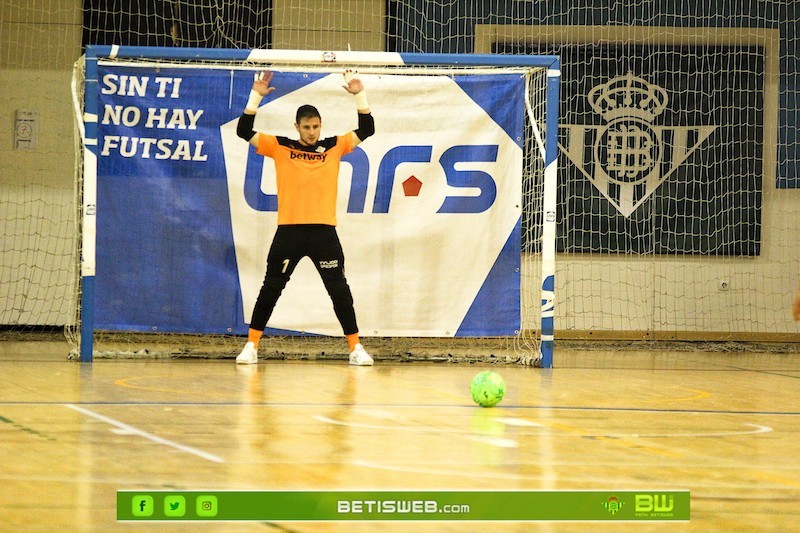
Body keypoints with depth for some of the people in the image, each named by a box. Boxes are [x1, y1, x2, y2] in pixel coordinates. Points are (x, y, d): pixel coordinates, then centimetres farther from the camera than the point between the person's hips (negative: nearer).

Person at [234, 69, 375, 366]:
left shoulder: (333, 147, 8)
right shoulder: (280, 147, 5)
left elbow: (366, 130, 9)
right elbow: (245, 131, 1)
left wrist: (359, 95, -1)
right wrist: (256, 96, -7)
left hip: (324, 230, 0)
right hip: (289, 230, 0)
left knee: (339, 290, 3)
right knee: (270, 288, 4)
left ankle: (355, 348, 10)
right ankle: (251, 346, 11)